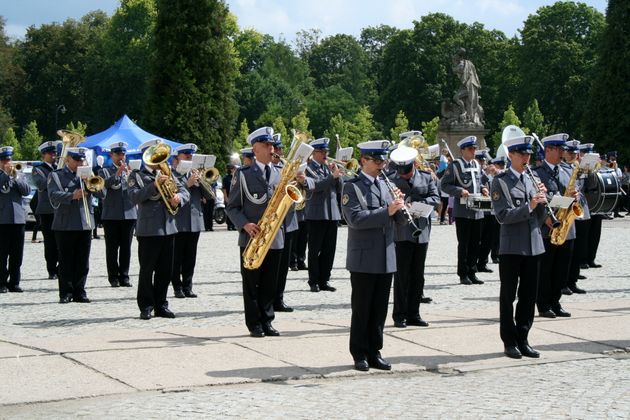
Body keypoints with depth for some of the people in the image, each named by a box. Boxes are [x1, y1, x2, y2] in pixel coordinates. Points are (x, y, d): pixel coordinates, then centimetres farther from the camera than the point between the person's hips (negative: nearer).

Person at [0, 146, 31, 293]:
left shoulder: (18, 175, 14)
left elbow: (27, 191, 0)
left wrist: (15, 177, -10)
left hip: (18, 219, 4)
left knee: (17, 254, 5)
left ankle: (14, 282, 11)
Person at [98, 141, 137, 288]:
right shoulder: (105, 171, 7)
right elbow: (103, 184, -14)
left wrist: (129, 175, -14)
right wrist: (117, 174, -26)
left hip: (129, 214, 2)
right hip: (111, 215, -2)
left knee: (126, 247, 3)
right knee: (112, 248, 0)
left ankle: (124, 276, 9)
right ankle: (113, 277, 6)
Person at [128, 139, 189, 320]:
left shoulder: (167, 174, 15)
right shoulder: (137, 175, 1)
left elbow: (184, 191, 10)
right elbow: (134, 197, -15)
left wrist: (179, 197, -13)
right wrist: (154, 185, -21)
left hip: (168, 228, 5)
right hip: (148, 229, -5)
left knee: (165, 270, 8)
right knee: (147, 270, 0)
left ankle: (160, 305, 16)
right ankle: (146, 306, 6)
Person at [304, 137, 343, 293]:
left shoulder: (329, 167, 15)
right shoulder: (308, 168, -4)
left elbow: (340, 188, 11)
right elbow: (316, 186, -19)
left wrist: (337, 174, -4)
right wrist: (333, 176, -24)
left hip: (332, 214, 6)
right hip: (316, 214, -6)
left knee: (329, 250, 7)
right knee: (315, 250, 0)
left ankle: (324, 280, 14)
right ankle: (314, 282, 6)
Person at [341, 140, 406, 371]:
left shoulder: (385, 185, 14)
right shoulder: (352, 187, -6)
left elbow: (400, 220, 13)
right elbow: (356, 219, -19)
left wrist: (399, 206, -9)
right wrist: (387, 211, -23)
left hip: (386, 259, 6)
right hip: (363, 259, -6)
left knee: (379, 309, 9)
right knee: (361, 309, 1)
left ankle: (374, 352, 17)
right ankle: (360, 355, 9)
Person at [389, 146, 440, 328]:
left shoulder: (427, 178, 7)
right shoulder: (391, 181, -2)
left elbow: (435, 198, -3)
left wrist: (417, 204, -17)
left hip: (421, 232, 4)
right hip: (402, 234, -4)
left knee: (417, 276, 9)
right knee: (401, 275, -2)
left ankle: (413, 314, 17)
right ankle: (399, 315, 5)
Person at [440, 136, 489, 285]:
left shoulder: (477, 165, 13)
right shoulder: (455, 165, -6)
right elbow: (445, 185, -8)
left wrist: (483, 188, 5)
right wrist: (460, 191, -20)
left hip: (477, 210, 6)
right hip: (462, 211, -6)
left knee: (475, 243, 9)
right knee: (463, 244, -1)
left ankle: (471, 273, 17)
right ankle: (463, 274, 7)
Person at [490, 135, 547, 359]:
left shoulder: (533, 180, 13)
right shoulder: (500, 181, -4)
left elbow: (541, 218, 12)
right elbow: (503, 215, -14)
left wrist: (542, 200, -6)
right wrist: (529, 207, -21)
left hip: (534, 245, 5)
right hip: (511, 246, -5)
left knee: (529, 296, 8)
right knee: (508, 296, 3)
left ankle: (522, 339, 17)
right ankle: (509, 342, 10)